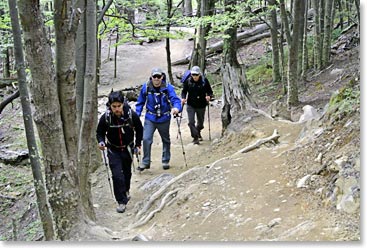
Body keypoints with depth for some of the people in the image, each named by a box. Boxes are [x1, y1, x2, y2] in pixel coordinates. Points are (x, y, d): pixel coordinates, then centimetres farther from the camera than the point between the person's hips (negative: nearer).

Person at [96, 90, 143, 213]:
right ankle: (121, 201, -2)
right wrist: (101, 142, -25)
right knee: (117, 175, -13)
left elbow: (139, 129, -1)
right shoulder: (105, 117, -20)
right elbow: (100, 132, -6)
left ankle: (126, 190, 50)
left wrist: (138, 145, 0)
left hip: (128, 149, 2)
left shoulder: (132, 115, -18)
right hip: (113, 150, -2)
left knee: (127, 172, 21)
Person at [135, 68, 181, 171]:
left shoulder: (168, 87, -14)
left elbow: (175, 99, -23)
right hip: (150, 118, 0)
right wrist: (137, 115, -2)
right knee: (146, 139, -13)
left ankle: (165, 161, 34)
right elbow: (140, 102, 4)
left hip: (164, 119, 0)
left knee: (166, 140, 15)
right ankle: (145, 162, 1)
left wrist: (176, 108, -44)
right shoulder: (146, 87, -8)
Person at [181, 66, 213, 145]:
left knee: (200, 123, 15)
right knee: (191, 122, -14)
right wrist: (183, 98, -15)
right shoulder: (188, 81, -6)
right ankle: (195, 138, -4)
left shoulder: (204, 81, -7)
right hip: (191, 105, -1)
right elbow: (184, 91, 3)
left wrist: (209, 96, -20)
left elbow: (210, 91, 0)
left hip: (201, 105, 1)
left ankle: (198, 133, 44)